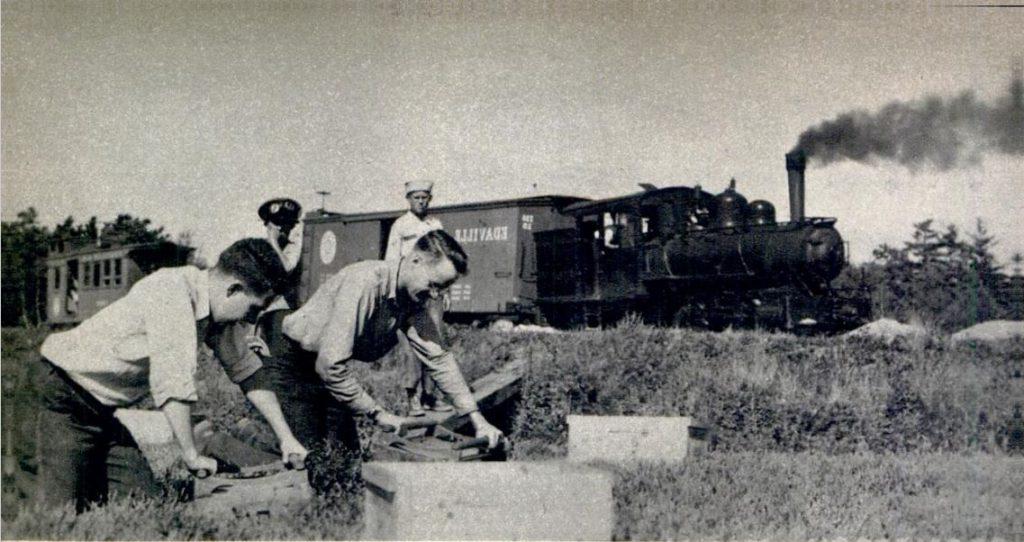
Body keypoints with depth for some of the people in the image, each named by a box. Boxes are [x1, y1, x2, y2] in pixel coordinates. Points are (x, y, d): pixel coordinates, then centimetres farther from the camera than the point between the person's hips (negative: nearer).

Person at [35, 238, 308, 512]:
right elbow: (174, 380, -31)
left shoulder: (218, 314, -2)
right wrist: (192, 457, -26)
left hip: (103, 409, 8)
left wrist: (286, 438, 2)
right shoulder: (171, 291, -28)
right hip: (67, 394, -8)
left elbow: (248, 374, 6)